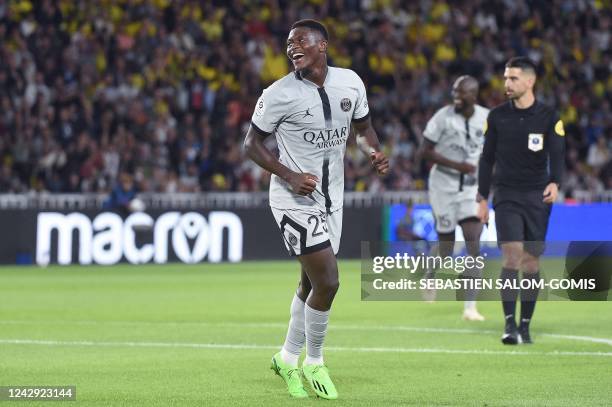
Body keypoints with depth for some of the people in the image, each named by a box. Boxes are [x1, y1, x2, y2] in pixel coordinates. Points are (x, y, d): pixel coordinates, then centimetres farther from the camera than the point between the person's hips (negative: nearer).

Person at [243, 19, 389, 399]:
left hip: (332, 200, 6)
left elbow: (363, 126, 14)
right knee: (328, 282, -12)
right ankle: (315, 363, 7)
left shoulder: (350, 82, -2)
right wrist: (290, 177, -18)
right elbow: (253, 143, -6)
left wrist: (376, 152, -7)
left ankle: (288, 358, 34)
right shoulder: (279, 94, -15)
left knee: (312, 283, 16)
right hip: (295, 201, -6)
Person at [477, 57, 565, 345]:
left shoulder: (549, 118, -1)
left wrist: (554, 183, -30)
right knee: (512, 256, -14)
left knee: (531, 262, 4)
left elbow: (557, 155, -10)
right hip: (506, 196, 0)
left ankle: (525, 326, 13)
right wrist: (482, 198, 6)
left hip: (537, 198, 0)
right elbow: (487, 158, 9)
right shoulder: (497, 116, 4)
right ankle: (509, 323, -16)